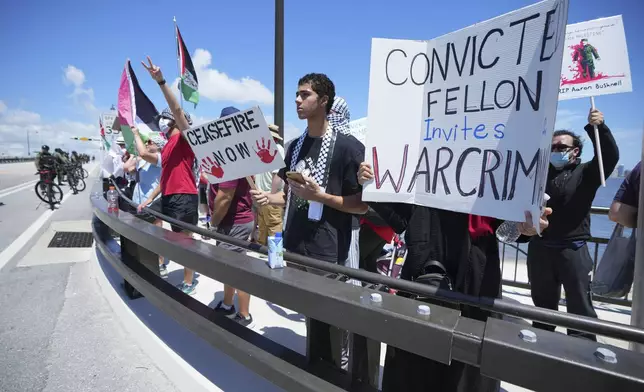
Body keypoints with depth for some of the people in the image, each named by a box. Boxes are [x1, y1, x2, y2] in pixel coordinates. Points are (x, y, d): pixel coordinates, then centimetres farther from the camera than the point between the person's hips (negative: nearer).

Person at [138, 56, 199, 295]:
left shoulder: (184, 138, -3)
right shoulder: (167, 147, 22)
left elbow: (177, 109, -19)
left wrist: (161, 82, -26)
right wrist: (150, 198, 21)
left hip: (184, 197, -9)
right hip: (169, 197, 9)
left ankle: (188, 284, 10)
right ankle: (190, 275, 31)